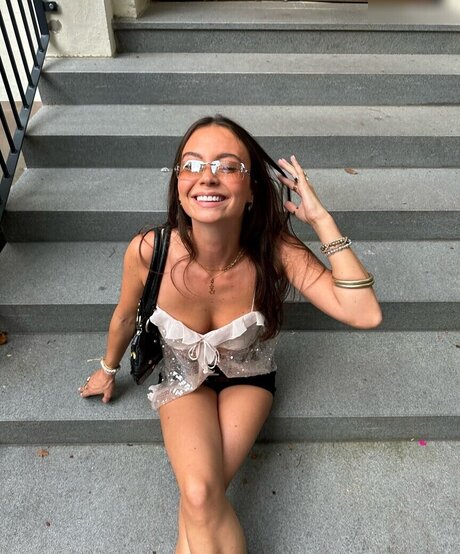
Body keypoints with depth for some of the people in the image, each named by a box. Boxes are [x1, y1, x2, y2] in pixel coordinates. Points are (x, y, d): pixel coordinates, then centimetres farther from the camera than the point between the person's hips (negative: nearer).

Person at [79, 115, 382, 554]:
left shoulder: (275, 251, -28)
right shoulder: (147, 252, -27)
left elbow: (364, 314, -37)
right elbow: (125, 318, -6)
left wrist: (320, 217, -36)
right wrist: (108, 370, 13)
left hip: (248, 379, 0)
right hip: (184, 377, 1)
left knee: (199, 498, -17)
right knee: (199, 494, -20)